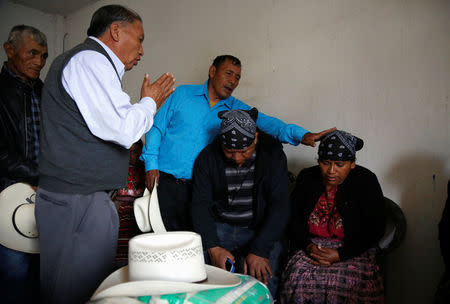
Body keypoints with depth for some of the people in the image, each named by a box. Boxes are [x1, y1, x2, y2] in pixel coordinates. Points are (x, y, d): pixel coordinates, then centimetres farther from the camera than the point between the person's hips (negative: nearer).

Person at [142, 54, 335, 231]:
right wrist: (151, 164, -3)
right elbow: (157, 127, 7)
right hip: (166, 182, -1)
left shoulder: (236, 109, 6)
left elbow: (265, 122, -9)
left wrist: (301, 135, -24)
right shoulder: (183, 94, 5)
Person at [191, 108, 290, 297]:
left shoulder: (272, 153, -9)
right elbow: (200, 205, -5)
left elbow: (279, 205, -14)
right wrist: (213, 247, -19)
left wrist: (259, 251, -23)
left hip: (261, 229, -1)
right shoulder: (207, 157, -4)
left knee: (263, 281, -25)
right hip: (219, 227, 2)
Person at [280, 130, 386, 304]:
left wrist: (340, 255, -15)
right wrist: (308, 246, -12)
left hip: (353, 249, -2)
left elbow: (375, 229, -6)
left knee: (349, 284, -31)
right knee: (298, 278, -26)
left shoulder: (366, 181, -4)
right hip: (312, 245, 2)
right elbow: (294, 219, 7)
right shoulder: (307, 178, 5)